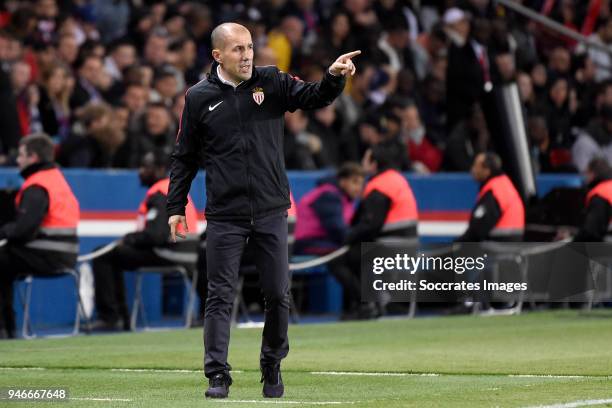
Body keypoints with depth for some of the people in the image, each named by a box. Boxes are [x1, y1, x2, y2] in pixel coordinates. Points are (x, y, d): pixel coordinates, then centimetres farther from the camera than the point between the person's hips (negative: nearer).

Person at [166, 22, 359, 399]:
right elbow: (185, 157, 8)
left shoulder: (272, 83, 2)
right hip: (224, 218, -1)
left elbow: (314, 97, -11)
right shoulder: (200, 97, 1)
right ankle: (218, 375, 1)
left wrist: (334, 78, -32)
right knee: (221, 297, -2)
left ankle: (272, 368, 22)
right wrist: (176, 206, 5)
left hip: (271, 213, 1)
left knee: (278, 294, 5)